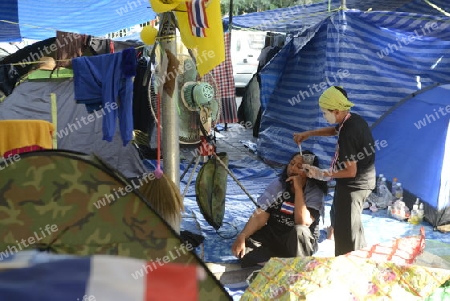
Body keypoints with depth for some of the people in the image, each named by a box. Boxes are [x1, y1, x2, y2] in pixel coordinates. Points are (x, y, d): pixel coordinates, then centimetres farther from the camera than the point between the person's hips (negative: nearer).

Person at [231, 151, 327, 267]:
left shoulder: (315, 192, -12)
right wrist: (242, 236, -25)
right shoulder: (278, 184, -2)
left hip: (301, 242, -3)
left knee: (299, 231, -39)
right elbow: (260, 216, -9)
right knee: (242, 248, -24)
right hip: (272, 235, 3)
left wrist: (298, 188, -27)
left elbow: (302, 222, -28)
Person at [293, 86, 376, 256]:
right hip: (360, 181, 11)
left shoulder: (347, 134, -30)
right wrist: (308, 134, 15)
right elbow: (334, 130, 22)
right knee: (340, 218, 27)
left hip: (353, 185, -11)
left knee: (346, 230, 0)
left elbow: (350, 171, -26)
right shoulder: (353, 119, -1)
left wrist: (322, 174, -18)